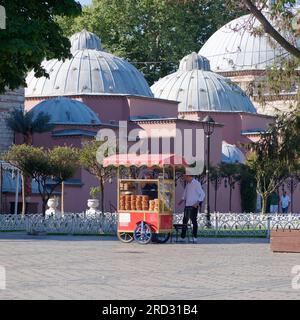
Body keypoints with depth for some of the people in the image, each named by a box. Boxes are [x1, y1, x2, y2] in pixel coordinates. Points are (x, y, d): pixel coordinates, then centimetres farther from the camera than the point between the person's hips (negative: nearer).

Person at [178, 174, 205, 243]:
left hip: (193, 206, -7)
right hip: (187, 205, 7)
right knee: (185, 221, 7)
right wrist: (182, 200, 11)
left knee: (194, 221, -2)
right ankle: (182, 237, 12)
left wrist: (197, 202, -20)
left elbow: (202, 194, -12)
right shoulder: (187, 184, 13)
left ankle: (194, 237, 4)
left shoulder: (196, 183, -10)